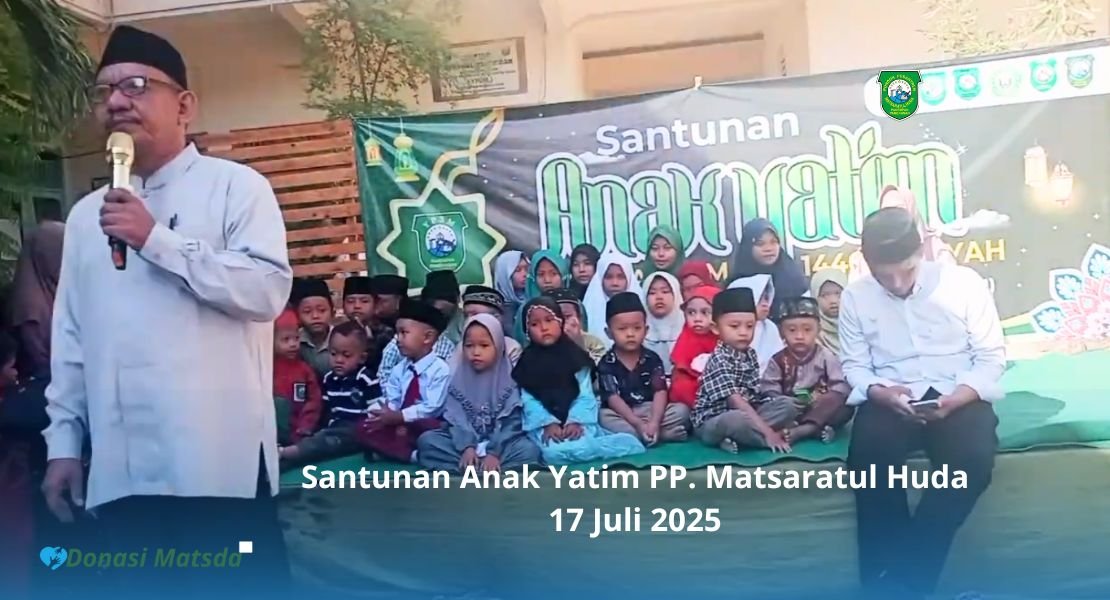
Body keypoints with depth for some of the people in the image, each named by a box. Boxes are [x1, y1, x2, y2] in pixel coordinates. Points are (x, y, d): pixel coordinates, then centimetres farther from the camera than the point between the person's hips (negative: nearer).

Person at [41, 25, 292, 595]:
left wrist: (157, 240, -14)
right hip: (120, 470, 5)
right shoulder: (86, 215, 17)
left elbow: (269, 289, -14)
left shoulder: (235, 186, 1)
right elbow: (70, 339, 16)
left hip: (220, 460, -5)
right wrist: (64, 440, 12)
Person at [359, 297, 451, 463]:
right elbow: (392, 402, 2)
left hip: (426, 427, -6)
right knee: (365, 430, -15)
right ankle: (412, 454, -26)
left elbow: (431, 408, -18)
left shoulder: (441, 369, -11)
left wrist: (398, 417, -23)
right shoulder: (399, 370, 9)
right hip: (400, 425, 6)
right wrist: (397, 422, -19)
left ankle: (392, 448, -14)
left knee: (427, 427, -38)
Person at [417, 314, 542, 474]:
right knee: (426, 440, -21)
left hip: (500, 443, -2)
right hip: (465, 442, 2)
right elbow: (455, 419, -7)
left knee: (529, 449, -30)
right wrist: (466, 447, -23)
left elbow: (511, 422, -10)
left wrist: (494, 452, -22)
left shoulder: (510, 378, -3)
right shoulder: (457, 377, 2)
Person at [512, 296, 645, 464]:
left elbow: (585, 395, 0)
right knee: (555, 452, -33)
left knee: (579, 447, -33)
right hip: (543, 424, 0)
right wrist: (548, 423, -16)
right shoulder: (525, 361, 7)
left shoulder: (575, 356, 7)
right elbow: (528, 401, -1)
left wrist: (576, 421, -16)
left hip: (575, 420, 0)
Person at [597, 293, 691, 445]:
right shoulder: (606, 363, -3)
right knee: (604, 417, -34)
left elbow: (660, 392, -8)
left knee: (682, 410, -18)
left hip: (651, 411, 2)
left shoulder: (653, 359, 3)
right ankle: (663, 434, -31)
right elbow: (613, 398, -13)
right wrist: (638, 424, -26)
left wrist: (654, 422, -27)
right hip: (622, 415, -2)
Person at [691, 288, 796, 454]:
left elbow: (752, 393, 10)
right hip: (712, 423, -9)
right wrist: (767, 431, -29)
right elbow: (735, 400, -26)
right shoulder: (719, 360, -19)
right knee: (737, 419, -40)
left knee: (787, 405, -4)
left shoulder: (749, 354, 9)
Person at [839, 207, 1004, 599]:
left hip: (957, 397, 0)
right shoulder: (855, 297, 4)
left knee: (974, 456, -33)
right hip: (890, 400, 1)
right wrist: (879, 392, -15)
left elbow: (992, 356, 1)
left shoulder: (964, 282, 0)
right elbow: (854, 365, 8)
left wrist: (957, 398, -18)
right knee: (869, 452, -33)